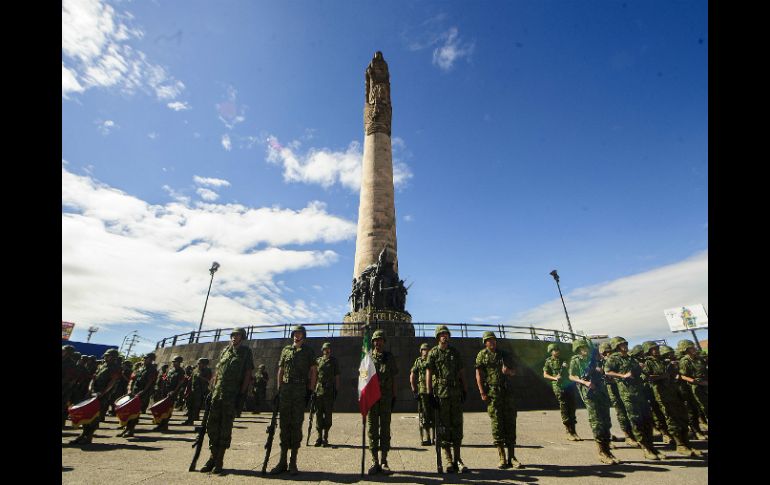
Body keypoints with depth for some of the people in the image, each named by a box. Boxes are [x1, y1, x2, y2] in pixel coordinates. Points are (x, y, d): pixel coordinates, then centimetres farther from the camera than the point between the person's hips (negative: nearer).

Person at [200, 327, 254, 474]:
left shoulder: (246, 352, -2)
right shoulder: (225, 351, 14)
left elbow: (248, 374, -7)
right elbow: (217, 372, 16)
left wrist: (242, 393, -13)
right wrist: (213, 389, 8)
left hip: (233, 394, -5)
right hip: (217, 393, 5)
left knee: (225, 427, 2)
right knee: (212, 425, 8)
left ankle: (220, 460, 13)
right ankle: (213, 457, 22)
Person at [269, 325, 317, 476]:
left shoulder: (308, 351, 4)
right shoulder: (285, 350, 13)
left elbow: (313, 371, 1)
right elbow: (280, 371, 14)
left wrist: (310, 390, -7)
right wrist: (279, 389, 6)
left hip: (301, 390, -3)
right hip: (285, 389, 3)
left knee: (296, 424, 1)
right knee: (284, 424, 6)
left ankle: (293, 462, 10)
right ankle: (282, 462, 15)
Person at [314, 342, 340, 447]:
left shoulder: (334, 361, 4)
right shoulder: (318, 361, 9)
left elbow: (337, 377, 3)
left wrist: (336, 390, -3)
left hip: (329, 392, -2)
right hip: (318, 391, 2)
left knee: (327, 415, 3)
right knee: (318, 414, 7)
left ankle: (325, 438, 12)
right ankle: (319, 437, 17)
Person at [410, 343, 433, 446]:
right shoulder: (418, 361, 5)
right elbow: (412, 377, 4)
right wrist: (414, 391, -3)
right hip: (422, 392, -2)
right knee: (424, 416, -1)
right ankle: (424, 439, 8)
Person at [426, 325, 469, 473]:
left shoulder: (455, 352, 11)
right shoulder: (433, 353, -2)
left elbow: (461, 372, 14)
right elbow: (428, 374, -5)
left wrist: (465, 389, 9)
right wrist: (430, 394, -11)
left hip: (456, 393, 4)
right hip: (440, 393, -4)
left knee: (457, 426, 8)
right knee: (444, 428, 4)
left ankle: (457, 459, 18)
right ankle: (448, 460, 14)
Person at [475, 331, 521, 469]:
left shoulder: (505, 354, 11)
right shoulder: (482, 355, 1)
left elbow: (513, 373, 18)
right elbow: (478, 375, -2)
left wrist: (508, 371, -6)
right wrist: (482, 393, -10)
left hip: (507, 392, 4)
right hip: (492, 393, -3)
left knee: (510, 423, 5)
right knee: (497, 425, -2)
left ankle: (511, 457, 15)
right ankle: (502, 458, 7)